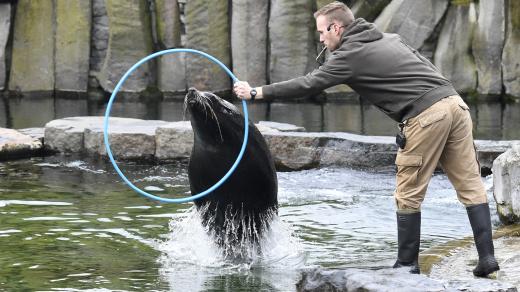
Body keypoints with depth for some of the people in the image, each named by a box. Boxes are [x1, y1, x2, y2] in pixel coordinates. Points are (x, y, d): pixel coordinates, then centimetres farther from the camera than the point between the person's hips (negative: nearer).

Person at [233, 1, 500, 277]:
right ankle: (486, 257, 3)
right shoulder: (389, 38, 22)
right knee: (470, 186, 6)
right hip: (455, 102, 8)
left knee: (408, 195, 4)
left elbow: (308, 84, -2)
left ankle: (407, 264, 11)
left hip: (425, 116, -8)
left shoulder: (351, 55, -1)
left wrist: (256, 93, 5)